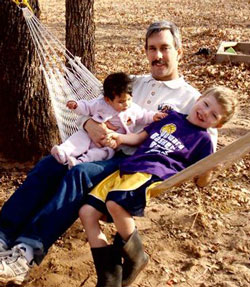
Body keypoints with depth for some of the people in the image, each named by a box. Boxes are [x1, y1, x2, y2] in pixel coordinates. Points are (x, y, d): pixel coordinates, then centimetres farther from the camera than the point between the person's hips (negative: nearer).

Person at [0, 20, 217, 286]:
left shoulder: (189, 98, 9)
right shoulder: (135, 83, 26)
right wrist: (90, 124, -4)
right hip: (105, 146, 6)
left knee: (80, 174, -33)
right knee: (48, 165, -20)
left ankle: (28, 251, -37)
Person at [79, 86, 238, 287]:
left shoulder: (203, 139, 9)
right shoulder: (171, 116, 23)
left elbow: (201, 181, 9)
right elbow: (140, 138, 26)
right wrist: (121, 138, 8)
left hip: (153, 173, -6)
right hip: (127, 168, 7)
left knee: (115, 202, -36)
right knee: (87, 212, -6)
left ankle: (135, 257, -8)